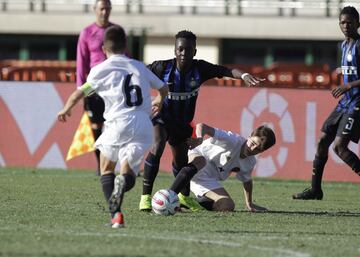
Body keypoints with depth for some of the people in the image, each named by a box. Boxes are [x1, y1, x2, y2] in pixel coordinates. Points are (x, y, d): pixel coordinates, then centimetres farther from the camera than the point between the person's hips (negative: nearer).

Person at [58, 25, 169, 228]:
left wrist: (66, 109, 25)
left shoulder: (101, 69, 6)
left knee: (106, 167, 16)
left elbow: (79, 94, 4)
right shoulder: (139, 67, 19)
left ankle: (116, 214, -4)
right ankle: (123, 182, -30)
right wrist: (159, 101, 52)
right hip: (145, 125, 3)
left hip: (120, 122, -3)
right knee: (128, 172, 10)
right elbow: (163, 88, 28)